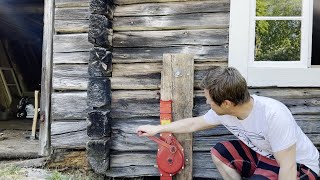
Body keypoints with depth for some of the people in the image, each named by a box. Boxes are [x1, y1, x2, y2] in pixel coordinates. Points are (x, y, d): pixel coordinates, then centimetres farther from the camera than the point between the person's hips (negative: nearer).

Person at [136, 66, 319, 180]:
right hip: (264, 154, 7)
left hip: (299, 165, -7)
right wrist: (157, 129, 8)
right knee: (219, 152, -4)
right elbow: (194, 123, 4)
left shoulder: (274, 115, -37)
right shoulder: (223, 113, -14)